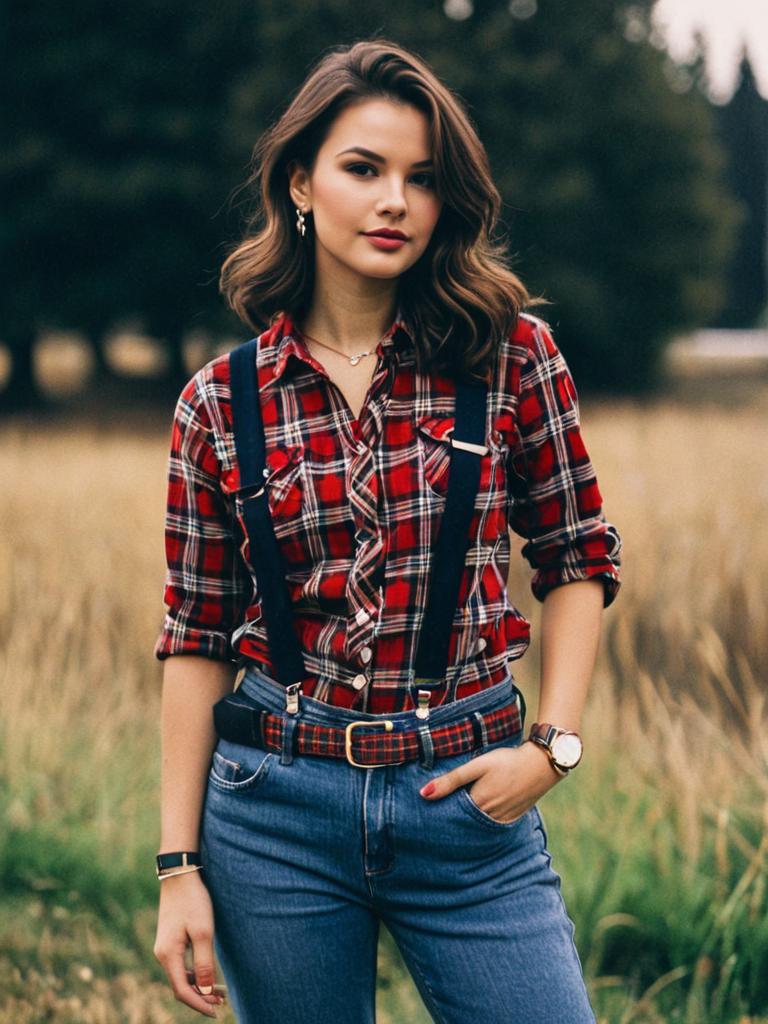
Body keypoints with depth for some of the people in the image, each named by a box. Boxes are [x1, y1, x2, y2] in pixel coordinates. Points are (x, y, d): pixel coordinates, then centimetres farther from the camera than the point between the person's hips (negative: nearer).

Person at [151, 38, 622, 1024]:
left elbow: (578, 558, 8)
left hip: (467, 797, 0)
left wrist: (553, 743, -3)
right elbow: (197, 639, 3)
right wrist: (179, 866, 1)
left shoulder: (511, 357, -1)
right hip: (273, 807, 0)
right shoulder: (221, 402, 0)